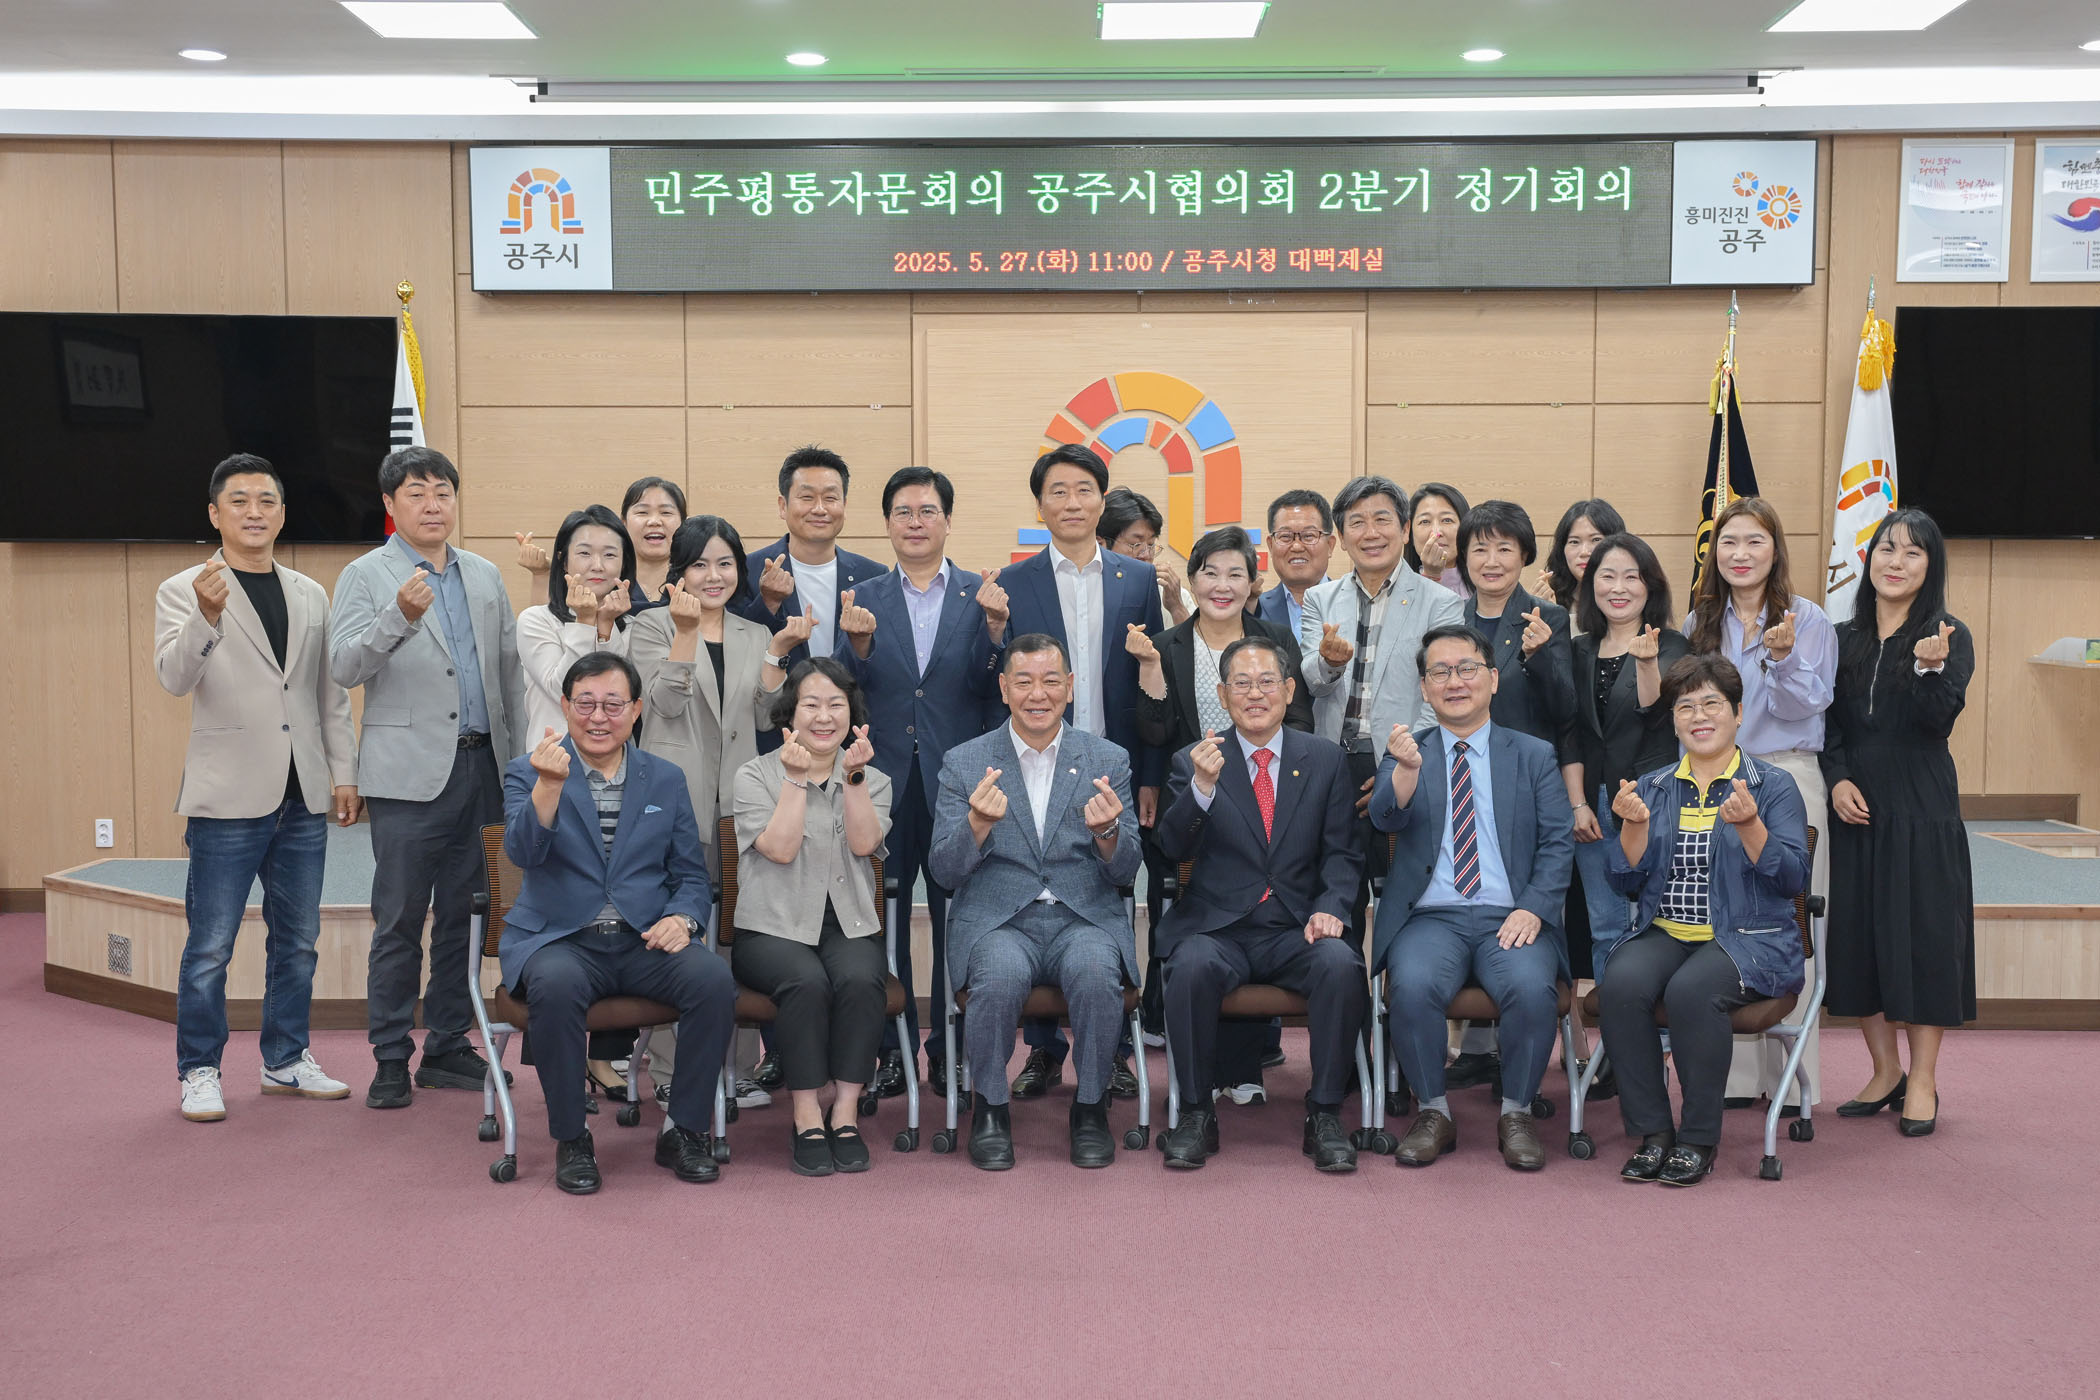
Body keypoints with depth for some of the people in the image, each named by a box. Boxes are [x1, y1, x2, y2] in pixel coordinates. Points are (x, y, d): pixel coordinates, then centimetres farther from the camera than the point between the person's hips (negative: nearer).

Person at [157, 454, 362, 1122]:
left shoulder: (310, 594, 13)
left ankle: (286, 1061, 24)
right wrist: (207, 617, -34)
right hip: (229, 796, -5)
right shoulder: (183, 592, -2)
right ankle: (199, 1072, 12)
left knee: (297, 940, 12)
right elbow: (175, 678, -17)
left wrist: (344, 773, 9)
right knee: (211, 945, 0)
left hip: (302, 797, 5)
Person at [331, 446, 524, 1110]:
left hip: (482, 768, 5)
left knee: (463, 918, 9)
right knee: (399, 923, -1)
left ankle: (448, 1048, 19)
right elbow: (345, 666, -11)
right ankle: (391, 1060, 8)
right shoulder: (365, 576, 1)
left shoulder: (485, 577, 15)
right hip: (410, 774, -4)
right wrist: (401, 617, -27)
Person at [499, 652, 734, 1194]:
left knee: (714, 980, -26)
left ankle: (682, 1129, -7)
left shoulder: (666, 779, 13)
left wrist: (682, 918, -8)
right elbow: (523, 851, -15)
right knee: (555, 985, -36)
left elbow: (691, 875, 15)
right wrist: (549, 786, -32)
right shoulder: (529, 773, 4)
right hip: (560, 940, -2)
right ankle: (571, 1139, -15)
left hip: (645, 943, 2)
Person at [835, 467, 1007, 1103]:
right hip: (884, 780, 1)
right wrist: (858, 642, -19)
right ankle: (893, 1049, 17)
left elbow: (990, 689, -5)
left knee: (956, 915, 6)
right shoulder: (866, 598, 7)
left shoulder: (983, 596, 3)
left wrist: (994, 627, -20)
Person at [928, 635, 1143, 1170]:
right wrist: (979, 824, -20)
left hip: (1084, 918, 1)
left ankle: (1090, 1106, -7)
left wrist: (1107, 830, -19)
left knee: (1096, 974, -32)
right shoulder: (964, 763, 5)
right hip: (997, 920, -1)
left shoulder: (1108, 759, 8)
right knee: (1001, 977, -33)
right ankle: (990, 1107, -7)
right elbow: (944, 871, 0)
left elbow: (1125, 870, 5)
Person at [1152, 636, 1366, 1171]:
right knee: (1193, 965, -32)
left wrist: (1331, 908, -11)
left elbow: (1342, 853, 9)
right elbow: (1174, 847, -8)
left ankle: (1324, 1115, -14)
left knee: (1341, 963, -30)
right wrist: (1202, 786, -26)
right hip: (1218, 927, -1)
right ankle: (1195, 1114, -14)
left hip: (1298, 929, 1)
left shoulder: (1326, 759, 10)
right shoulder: (1194, 761, 6)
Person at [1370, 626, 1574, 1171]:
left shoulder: (1534, 755, 13)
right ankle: (1434, 1114, -9)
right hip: (1431, 917, 0)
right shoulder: (1404, 754, 12)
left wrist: (1532, 909, -11)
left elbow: (1558, 844, 6)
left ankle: (1516, 1115, -8)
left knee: (1532, 987, -30)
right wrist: (1408, 768, -29)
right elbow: (1386, 817, -7)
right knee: (1413, 985, -30)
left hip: (1509, 917, 0)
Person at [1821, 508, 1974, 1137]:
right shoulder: (1844, 638, 9)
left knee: (1924, 933, -1)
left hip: (1922, 808, -4)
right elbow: (1828, 724, 9)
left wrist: (1930, 667, -32)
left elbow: (1938, 720, -14)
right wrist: (1837, 779, -7)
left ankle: (1923, 1081, 10)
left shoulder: (1949, 637, -1)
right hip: (1857, 806, 4)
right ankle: (1885, 1070, 22)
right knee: (1859, 935, 7)